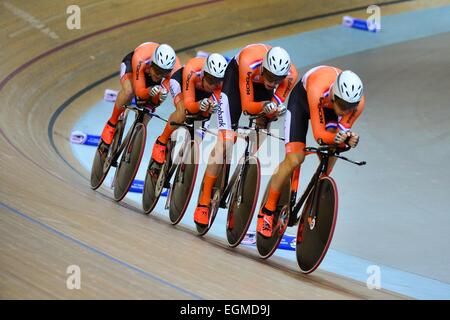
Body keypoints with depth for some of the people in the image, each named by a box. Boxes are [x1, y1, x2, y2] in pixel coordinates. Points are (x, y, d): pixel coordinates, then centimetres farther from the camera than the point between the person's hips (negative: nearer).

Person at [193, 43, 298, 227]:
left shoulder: (291, 75, -32)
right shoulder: (249, 62, -41)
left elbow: (277, 105, -20)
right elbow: (247, 106, -34)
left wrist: (273, 111, -42)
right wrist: (264, 106, -52)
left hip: (259, 85, 5)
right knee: (226, 139, -16)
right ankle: (204, 202, -12)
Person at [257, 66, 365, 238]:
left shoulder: (358, 102, -33)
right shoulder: (318, 89, -45)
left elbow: (343, 131, -24)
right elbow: (319, 134, -40)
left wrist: (350, 139, -46)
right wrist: (335, 138, -59)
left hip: (328, 107, 4)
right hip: (302, 99, -4)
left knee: (331, 154, -15)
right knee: (294, 159, -16)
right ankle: (267, 211, -1)